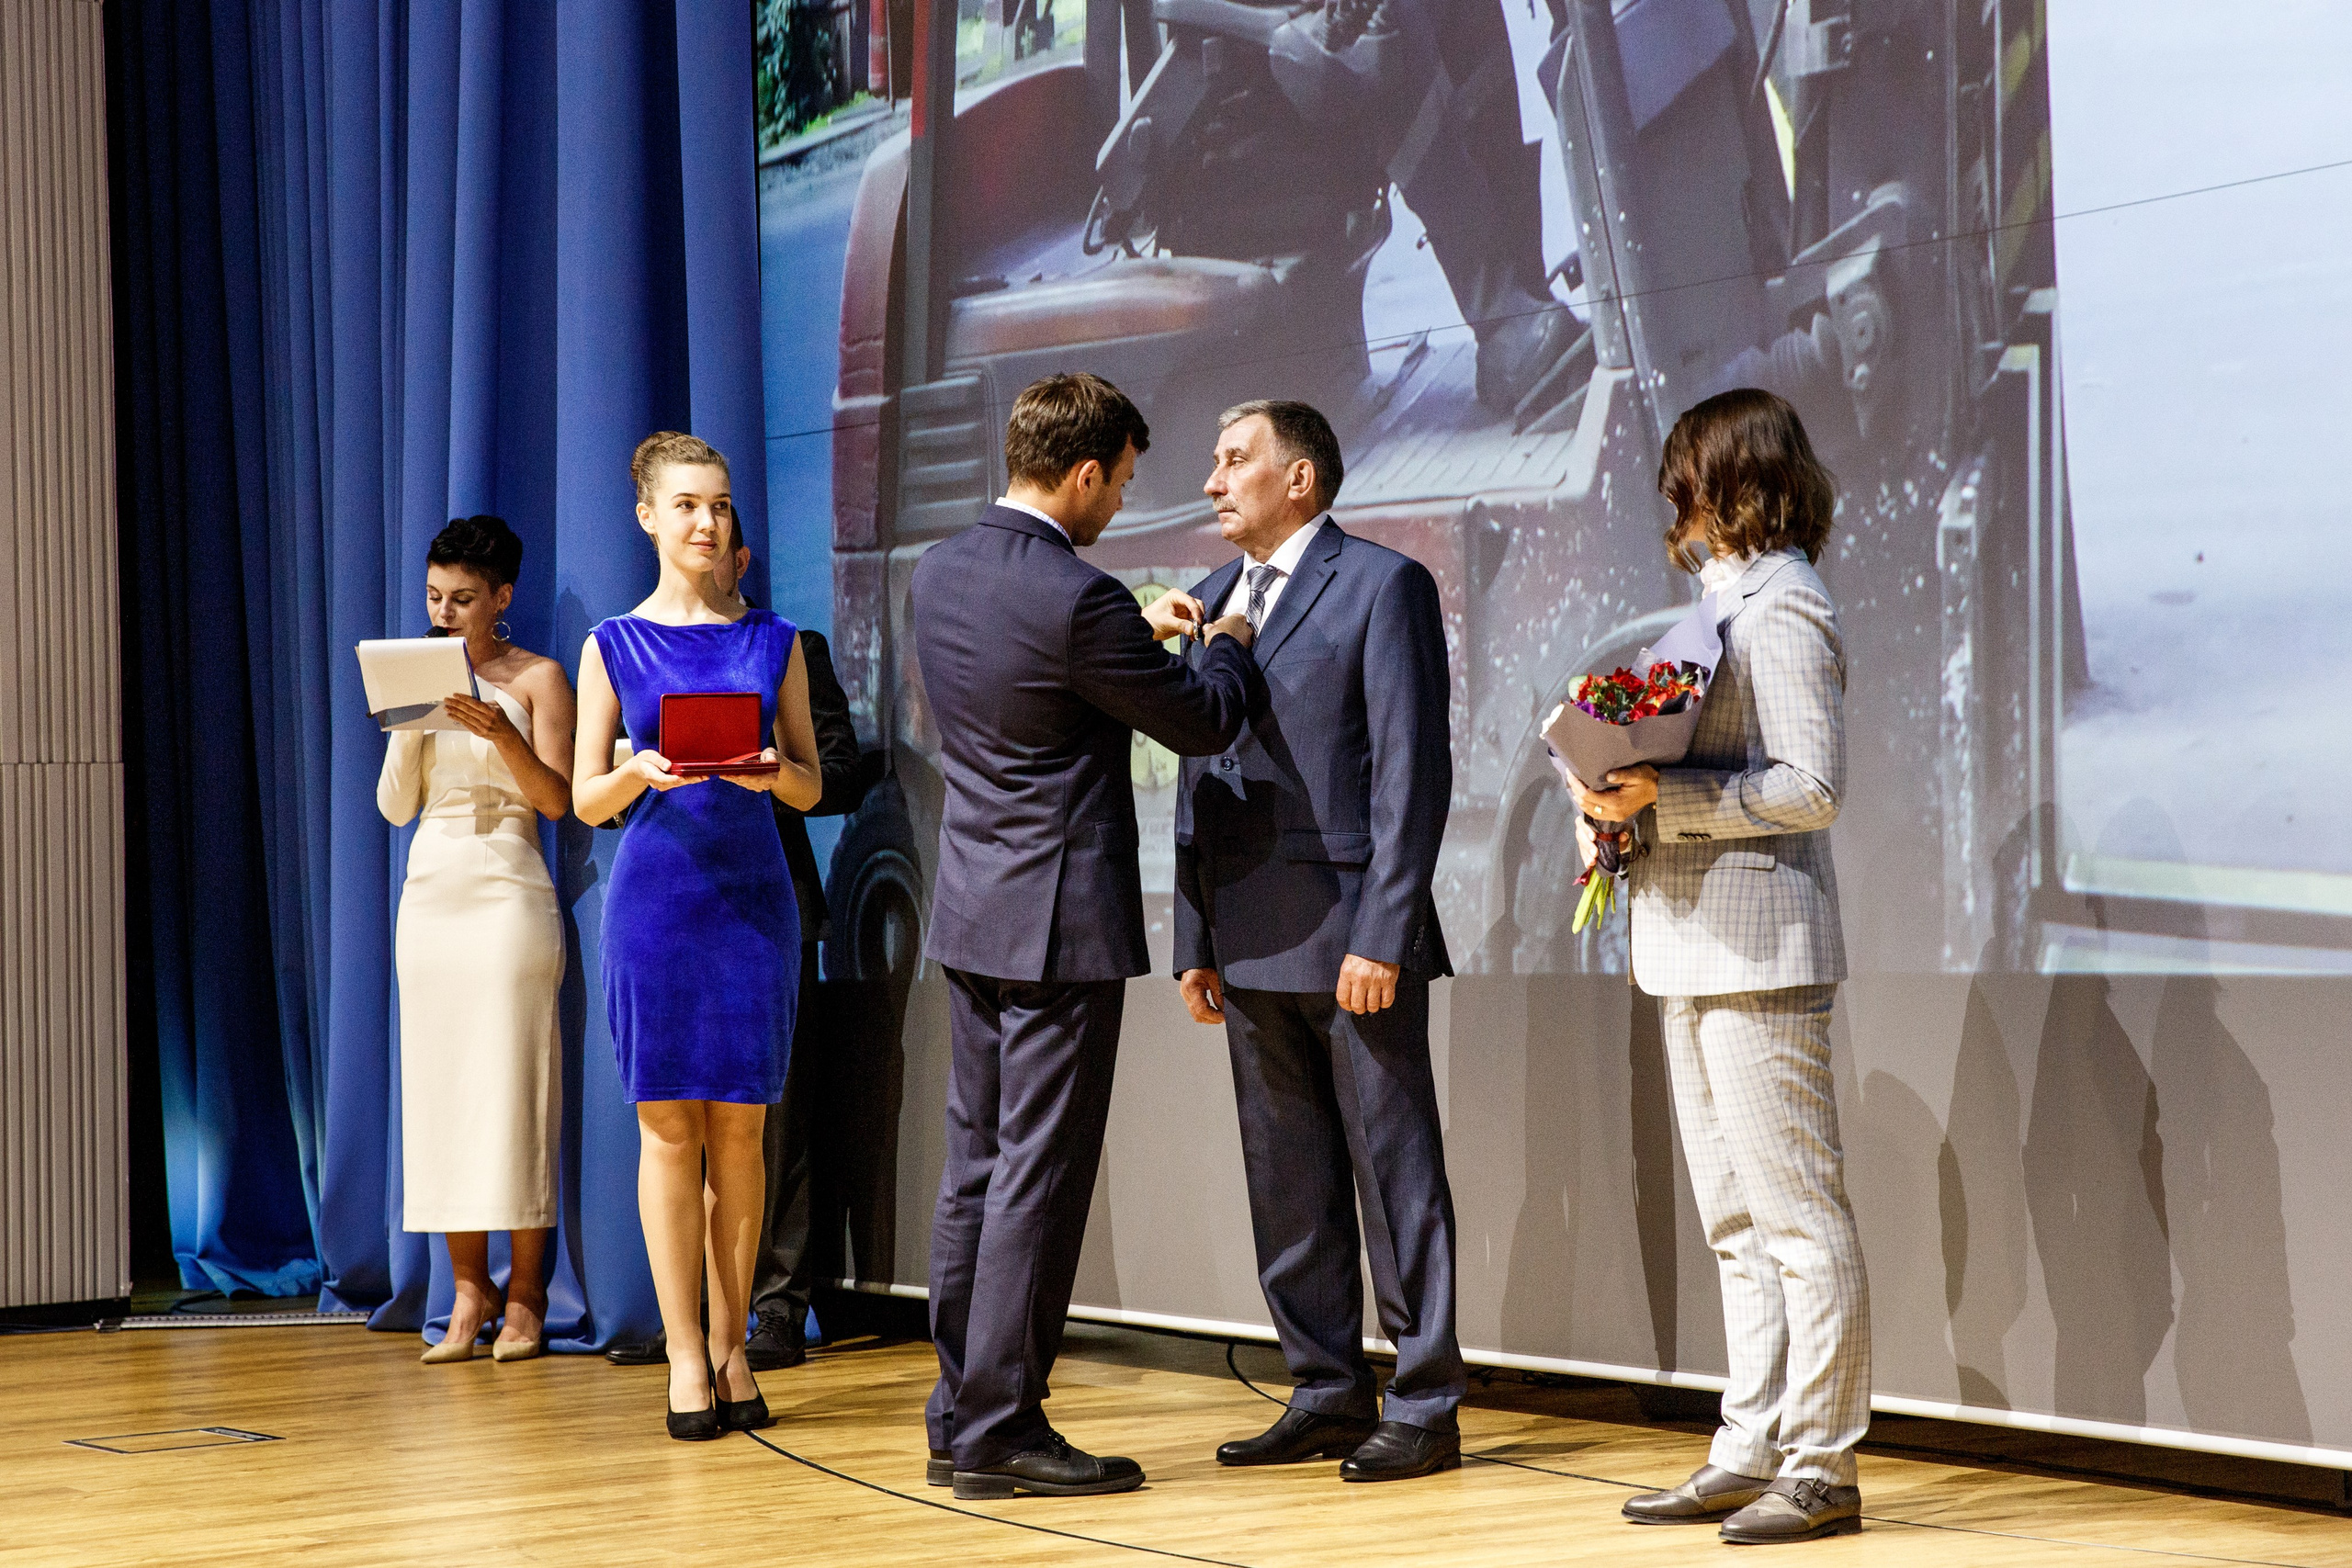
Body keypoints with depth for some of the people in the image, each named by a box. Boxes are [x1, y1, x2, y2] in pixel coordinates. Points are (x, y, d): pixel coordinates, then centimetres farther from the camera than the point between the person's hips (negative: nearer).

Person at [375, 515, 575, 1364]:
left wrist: (502, 734, -22)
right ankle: (469, 1290, 7)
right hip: (430, 895, 5)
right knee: (440, 1089, 2)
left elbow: (556, 798, -7)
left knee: (513, 1087, -5)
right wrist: (409, 721, -7)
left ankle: (525, 1294, 0)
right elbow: (395, 805, 8)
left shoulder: (538, 678, 1)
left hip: (508, 893, -5)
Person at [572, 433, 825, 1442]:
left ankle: (730, 1346, 10)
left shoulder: (773, 641, 9)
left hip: (753, 893, 1)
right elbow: (585, 800, 5)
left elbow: (810, 786, 9)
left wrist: (771, 772, -13)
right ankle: (684, 1354, 3)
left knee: (739, 1126, 2)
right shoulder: (615, 646, 6)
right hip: (655, 894, -1)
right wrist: (639, 774, -15)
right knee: (667, 1123, -2)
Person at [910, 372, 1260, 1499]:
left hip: (974, 913, 9)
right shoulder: (1076, 600, -20)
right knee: (1039, 1176, -3)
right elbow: (1203, 723, -8)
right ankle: (999, 1431, 1)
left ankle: (959, 1418, 18)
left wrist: (1136, 637, 25)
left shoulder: (939, 572, 6)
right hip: (1059, 921, -9)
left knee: (977, 1167, 12)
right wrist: (1228, 644, 12)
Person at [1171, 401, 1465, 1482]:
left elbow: (1413, 771, -10)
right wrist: (1196, 937, 12)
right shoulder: (1217, 594, 17)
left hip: (1353, 940, -7)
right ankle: (1327, 1395, 19)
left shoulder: (1383, 587, -5)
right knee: (1288, 1188, 10)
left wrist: (1382, 934, -16)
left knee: (1395, 1174, 0)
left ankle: (1423, 1409, 6)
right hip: (1254, 946, 7)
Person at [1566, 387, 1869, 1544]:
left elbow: (1809, 786, -18)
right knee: (1737, 1224, 13)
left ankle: (1820, 1466, -1)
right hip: (1694, 947, 10)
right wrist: (1631, 799, 5)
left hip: (1757, 949, -10)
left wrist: (1663, 796, -20)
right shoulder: (1725, 602, 17)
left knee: (1798, 1216, -5)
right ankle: (1752, 1450, 19)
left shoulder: (1780, 609, -11)